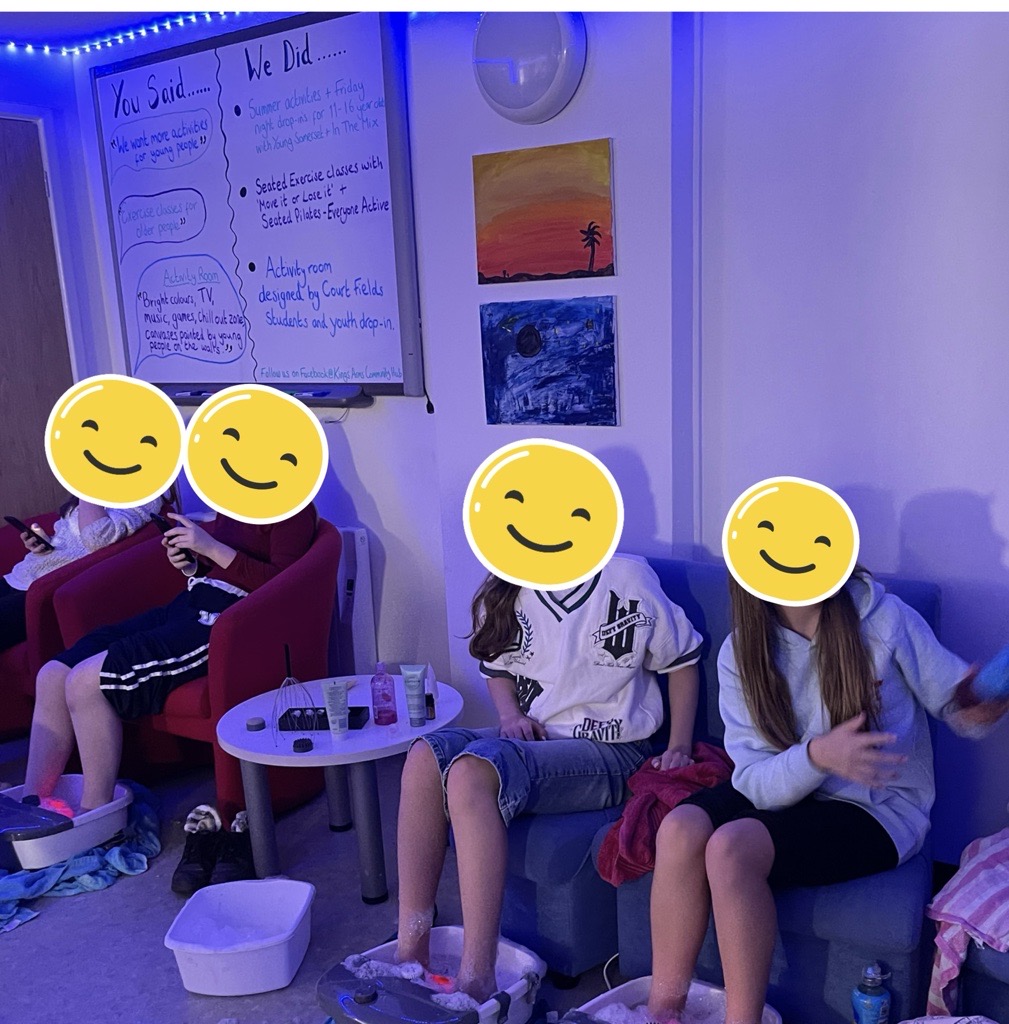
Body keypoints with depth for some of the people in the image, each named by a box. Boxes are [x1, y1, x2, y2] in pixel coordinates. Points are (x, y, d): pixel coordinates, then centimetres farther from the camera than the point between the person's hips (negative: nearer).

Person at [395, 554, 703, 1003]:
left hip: (611, 751, -6)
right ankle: (411, 953, -17)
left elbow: (681, 659, 3)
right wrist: (510, 713, 0)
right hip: (534, 737, 6)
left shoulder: (627, 578, -8)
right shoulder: (506, 592, 7)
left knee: (471, 771, -32)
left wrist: (679, 747, -3)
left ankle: (475, 982, -29)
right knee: (425, 756, -23)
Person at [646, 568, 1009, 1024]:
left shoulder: (886, 619, -11)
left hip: (879, 808, -3)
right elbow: (755, 781, -10)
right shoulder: (741, 652, -6)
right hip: (779, 793, 3)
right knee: (681, 827, -26)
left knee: (731, 847, -28)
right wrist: (817, 755, -30)